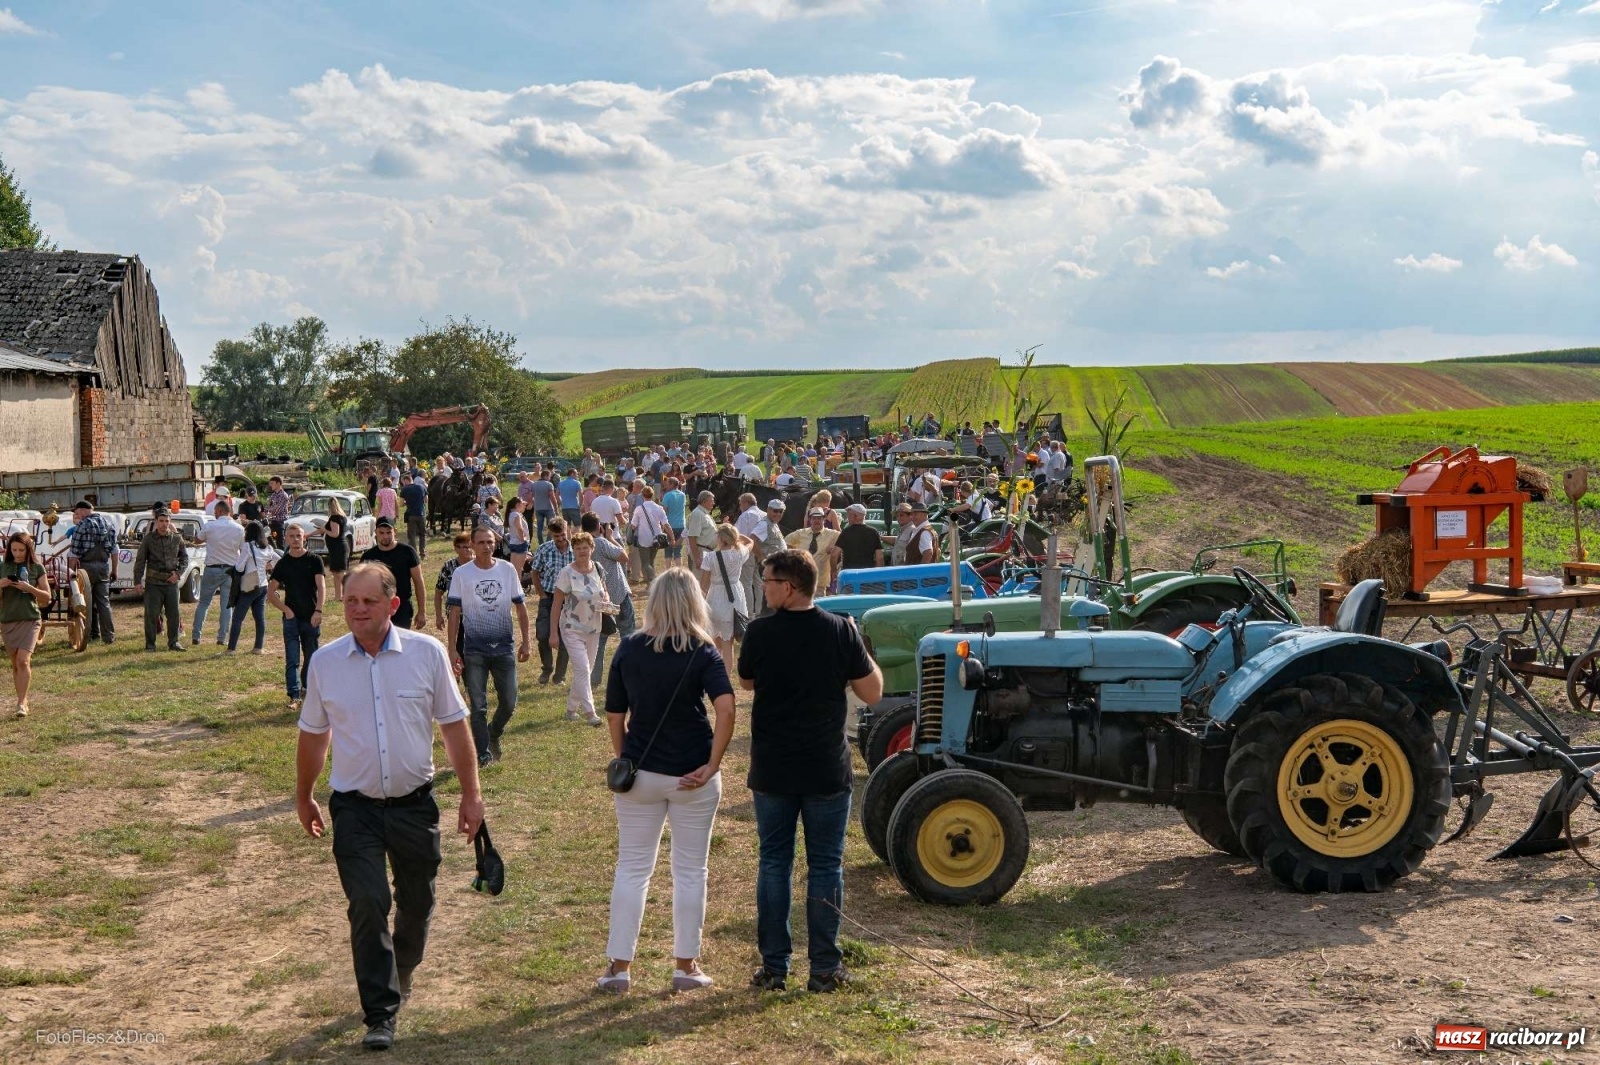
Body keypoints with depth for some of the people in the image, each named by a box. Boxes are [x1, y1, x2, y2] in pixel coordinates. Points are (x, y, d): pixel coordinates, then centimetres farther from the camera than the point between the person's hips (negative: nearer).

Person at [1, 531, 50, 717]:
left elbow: (46, 598, 1)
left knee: (23, 660, -15)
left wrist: (29, 588, -15)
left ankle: (21, 703, -14)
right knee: (15, 664, 8)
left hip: (30, 619, -3)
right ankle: (22, 700, 18)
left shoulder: (37, 568, 0)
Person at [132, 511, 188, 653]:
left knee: (173, 613, 4)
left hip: (171, 582, 2)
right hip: (153, 582, -2)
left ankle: (174, 642, 13)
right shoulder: (148, 539, -1)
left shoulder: (177, 538, 4)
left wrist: (178, 573, -2)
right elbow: (140, 561, 2)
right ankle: (150, 643, 8)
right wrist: (137, 582, -4)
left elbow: (184, 557, 14)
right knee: (151, 614, -1)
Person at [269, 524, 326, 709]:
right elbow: (270, 593, 9)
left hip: (312, 617, 0)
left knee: (311, 658, 10)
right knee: (292, 660, -4)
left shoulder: (314, 561, 0)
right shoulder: (283, 564, 5)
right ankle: (294, 696, -5)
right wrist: (285, 609, -5)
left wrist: (318, 611, -23)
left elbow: (321, 587, -10)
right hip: (291, 618, 0)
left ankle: (307, 688, 29)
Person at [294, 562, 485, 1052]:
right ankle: (380, 1015, -1)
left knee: (416, 903, 14)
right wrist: (303, 797, 17)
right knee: (368, 906, -9)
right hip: (354, 808, 0)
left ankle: (401, 974, 42)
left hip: (414, 803, 1)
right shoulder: (325, 662, -3)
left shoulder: (427, 653, -7)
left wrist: (471, 794, -1)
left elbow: (454, 726, 0)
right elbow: (313, 734, 10)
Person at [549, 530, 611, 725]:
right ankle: (589, 711, -12)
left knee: (584, 670, 14)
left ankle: (572, 707, 29)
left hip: (593, 628, 6)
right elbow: (556, 604, -11)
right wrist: (553, 633, -12)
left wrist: (606, 602, -8)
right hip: (572, 629, -6)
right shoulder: (567, 573, -15)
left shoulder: (598, 569, 0)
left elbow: (604, 591, 17)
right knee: (582, 669, -15)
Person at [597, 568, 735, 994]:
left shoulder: (628, 650, -1)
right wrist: (712, 766, -17)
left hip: (640, 771, 2)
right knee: (690, 870, 11)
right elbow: (725, 708, -23)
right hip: (691, 775, -2)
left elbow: (614, 716, 2)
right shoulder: (702, 653, -9)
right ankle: (686, 966, 17)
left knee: (631, 868, 11)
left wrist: (624, 761, 14)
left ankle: (619, 967, 13)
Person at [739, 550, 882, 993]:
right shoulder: (841, 630, -9)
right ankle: (824, 968, 12)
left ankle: (774, 967, 13)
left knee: (773, 864, 11)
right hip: (827, 771, 0)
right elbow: (872, 693, -4)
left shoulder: (760, 632, -9)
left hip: (772, 770, 0)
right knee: (825, 866, 9)